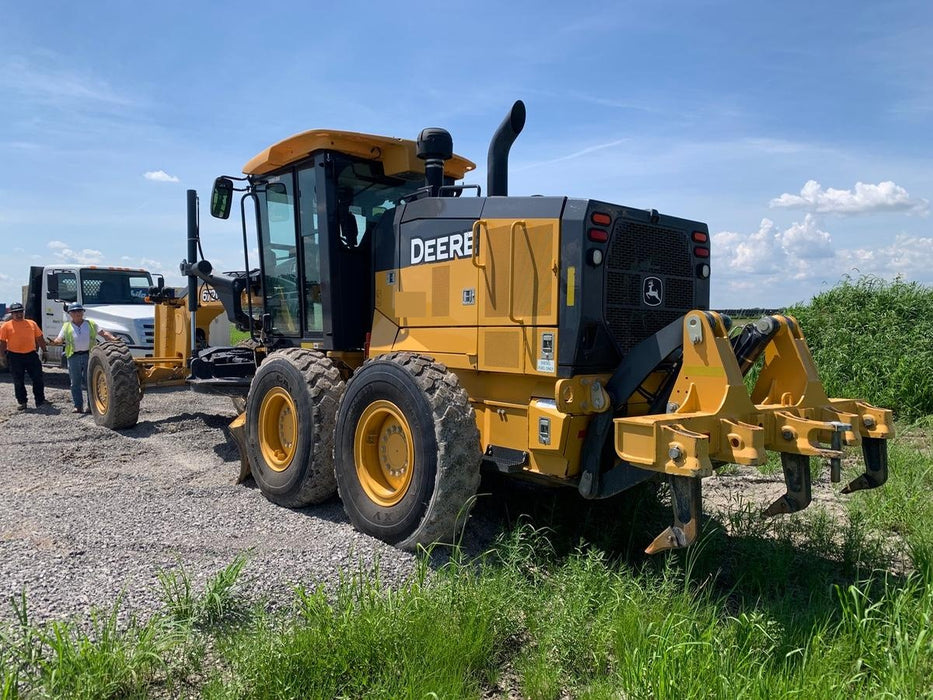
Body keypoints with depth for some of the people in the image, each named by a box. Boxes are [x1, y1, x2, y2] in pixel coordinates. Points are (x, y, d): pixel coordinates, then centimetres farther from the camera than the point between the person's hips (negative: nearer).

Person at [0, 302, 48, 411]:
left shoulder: (32, 323, 9)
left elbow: (39, 338, 14)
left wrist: (44, 351, 10)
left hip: (31, 355, 2)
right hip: (15, 357, -2)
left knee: (38, 378, 1)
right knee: (18, 381, 6)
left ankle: (40, 400, 10)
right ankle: (21, 402, 17)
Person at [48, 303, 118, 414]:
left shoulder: (91, 324, 13)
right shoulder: (66, 326, 14)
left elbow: (103, 333, 8)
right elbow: (60, 339, 6)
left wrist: (113, 338, -10)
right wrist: (55, 342, -17)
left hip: (89, 355, -1)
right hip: (74, 356, 1)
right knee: (75, 382, 3)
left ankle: (92, 405, 7)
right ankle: (78, 406, 9)